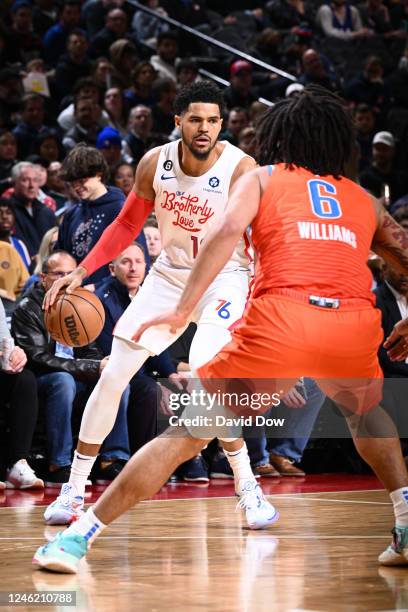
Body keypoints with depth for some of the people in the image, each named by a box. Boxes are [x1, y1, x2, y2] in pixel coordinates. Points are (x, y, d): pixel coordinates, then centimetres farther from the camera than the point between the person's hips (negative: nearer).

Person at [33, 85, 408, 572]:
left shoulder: (261, 179, 21)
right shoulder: (365, 201, 29)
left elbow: (229, 229, 1)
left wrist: (182, 310, -4)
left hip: (281, 318, -2)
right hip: (355, 322, 3)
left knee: (186, 431, 5)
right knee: (366, 411, 35)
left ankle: (78, 537, 1)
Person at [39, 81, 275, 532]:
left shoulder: (241, 169, -22)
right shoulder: (155, 163, -9)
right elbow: (128, 224, 6)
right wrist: (81, 271, -4)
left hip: (223, 276, -4)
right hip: (169, 272, 4)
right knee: (112, 377, 0)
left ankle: (248, 487, -11)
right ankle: (74, 490, 14)